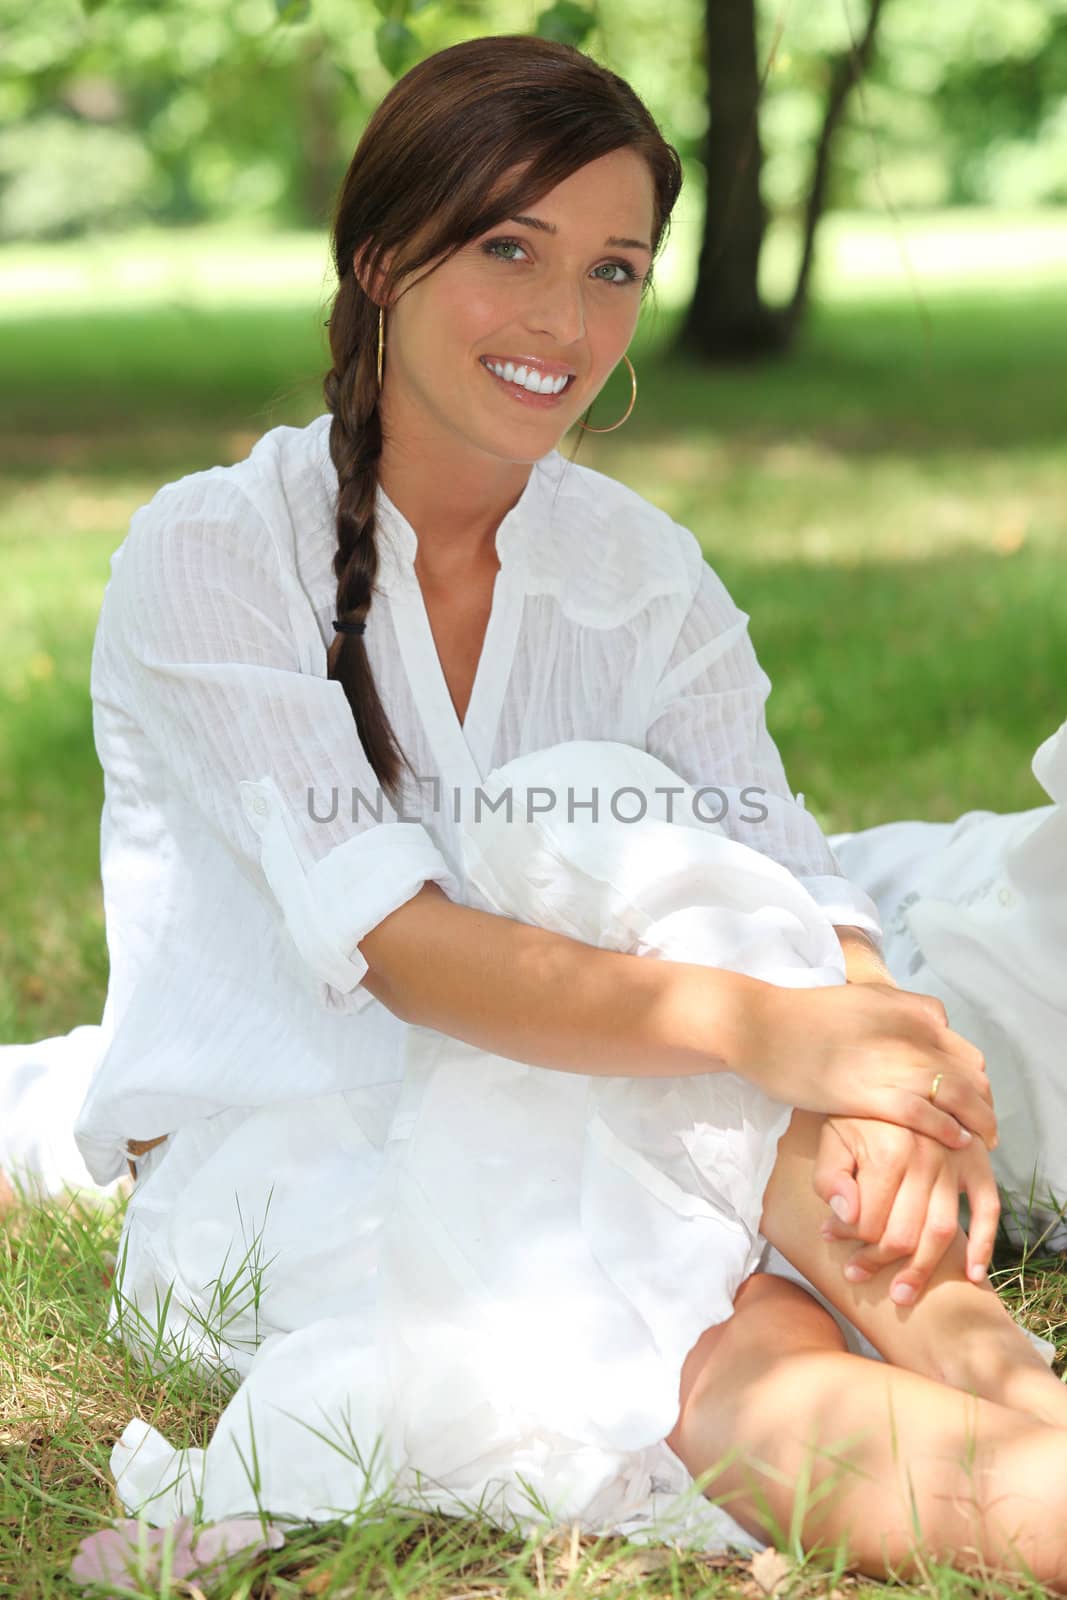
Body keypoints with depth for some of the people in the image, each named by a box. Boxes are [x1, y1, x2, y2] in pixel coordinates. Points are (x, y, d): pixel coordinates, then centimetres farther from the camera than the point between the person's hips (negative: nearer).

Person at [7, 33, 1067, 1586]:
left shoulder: (645, 574, 4)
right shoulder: (209, 556, -12)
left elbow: (791, 891, -11)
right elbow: (395, 947, -24)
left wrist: (888, 1068, -34)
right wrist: (765, 1028, -38)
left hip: (539, 1147, 4)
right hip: (265, 1161, -4)